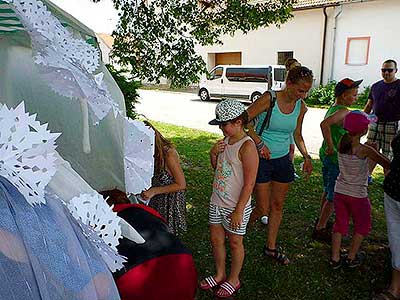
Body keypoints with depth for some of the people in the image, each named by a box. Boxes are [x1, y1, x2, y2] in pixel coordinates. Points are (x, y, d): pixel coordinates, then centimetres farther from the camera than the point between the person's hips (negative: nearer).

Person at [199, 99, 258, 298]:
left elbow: (249, 184, -21)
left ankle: (233, 280, 34)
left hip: (236, 206, -7)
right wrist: (213, 154, -5)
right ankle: (220, 274, 40)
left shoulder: (247, 146, -21)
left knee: (234, 243, 12)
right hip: (217, 201, 7)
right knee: (216, 239, 19)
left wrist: (238, 211, -19)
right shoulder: (225, 140, 3)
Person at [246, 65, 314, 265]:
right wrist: (259, 143, -20)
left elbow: (297, 136, 13)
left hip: (283, 160, 5)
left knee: (277, 206, 14)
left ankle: (271, 248, 31)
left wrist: (306, 156, 0)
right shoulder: (269, 99, -16)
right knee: (262, 207, 0)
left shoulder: (301, 107, 1)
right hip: (262, 159, -5)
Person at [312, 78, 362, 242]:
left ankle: (321, 220, 40)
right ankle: (320, 229, 14)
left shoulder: (332, 107, 7)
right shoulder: (343, 111, -21)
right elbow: (324, 124, -39)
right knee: (334, 197, 3)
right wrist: (331, 147, -30)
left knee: (327, 191, 24)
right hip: (336, 159, -10)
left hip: (326, 155, 10)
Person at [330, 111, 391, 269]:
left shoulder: (341, 144, -8)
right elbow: (388, 164, -12)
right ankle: (351, 258, 30)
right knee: (362, 226, 20)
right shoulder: (365, 150, -21)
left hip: (339, 191, 4)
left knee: (340, 224, 17)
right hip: (358, 195, -4)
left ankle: (335, 258, 23)